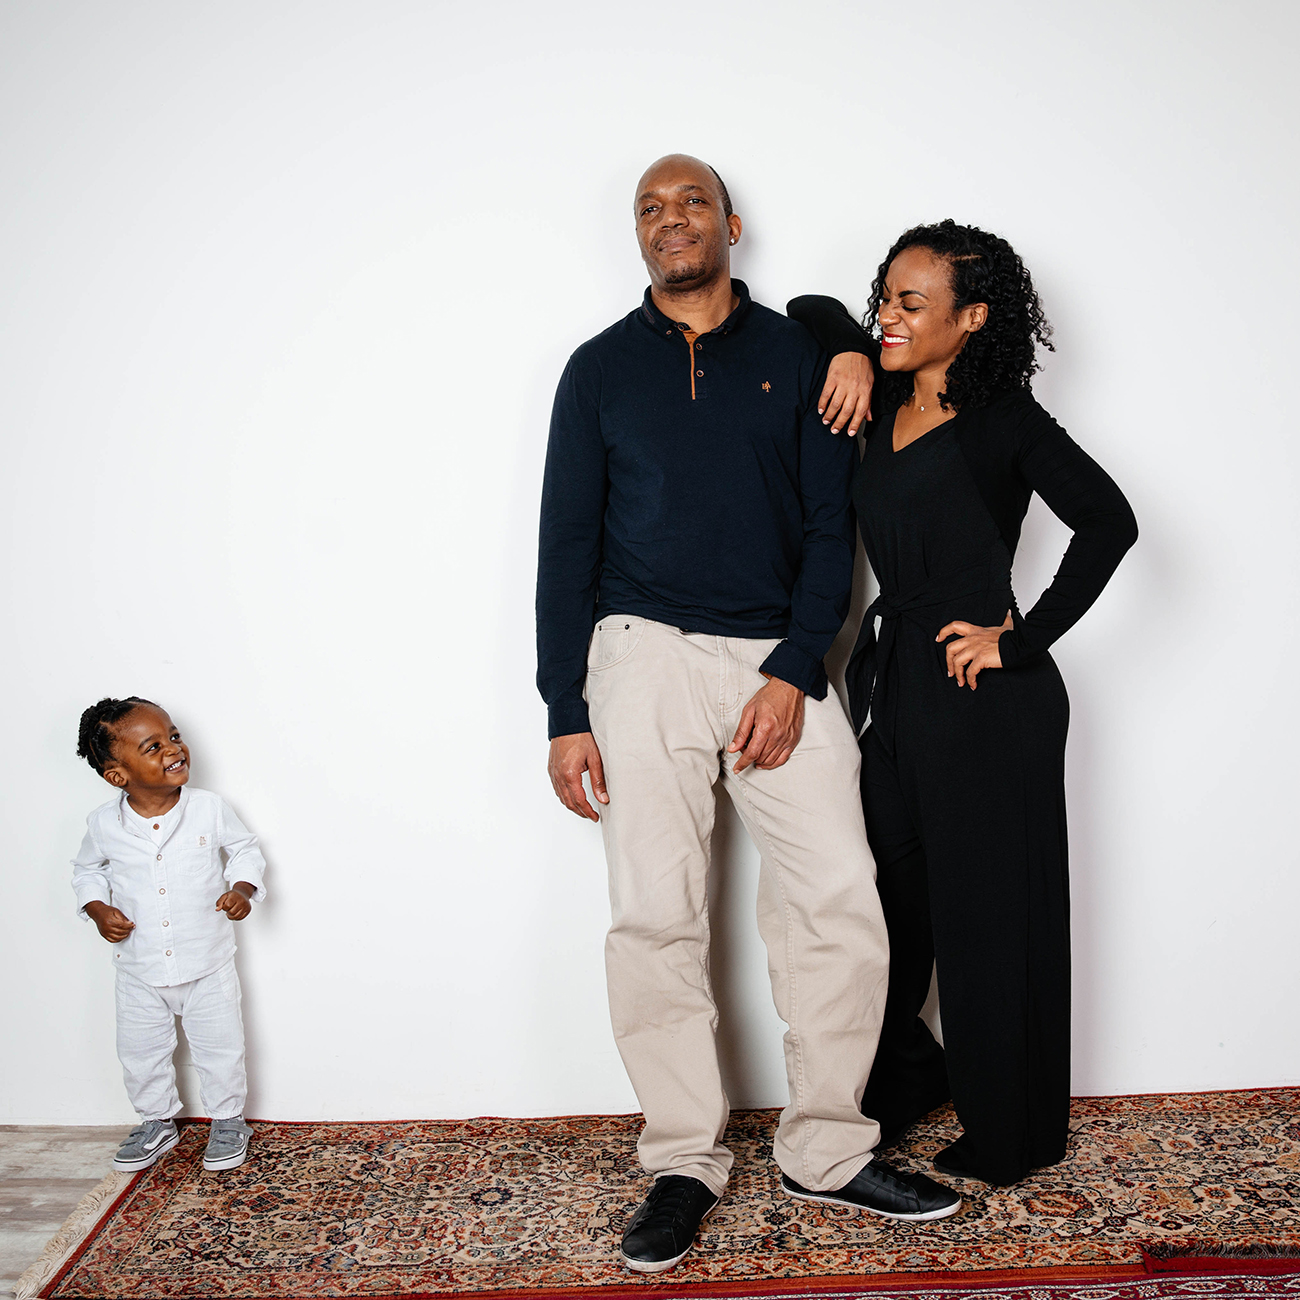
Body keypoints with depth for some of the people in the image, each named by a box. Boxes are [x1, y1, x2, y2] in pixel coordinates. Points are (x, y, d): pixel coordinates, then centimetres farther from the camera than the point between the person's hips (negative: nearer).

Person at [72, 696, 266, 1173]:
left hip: (207, 966, -1)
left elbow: (245, 848, 3)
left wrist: (242, 888, -14)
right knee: (140, 1053, 15)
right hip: (139, 971, 1)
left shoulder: (209, 810, -14)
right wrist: (97, 909, -8)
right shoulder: (104, 824, -11)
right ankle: (157, 1122, 38)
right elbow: (87, 869, 8)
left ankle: (227, 1121, 31)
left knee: (220, 1049, 9)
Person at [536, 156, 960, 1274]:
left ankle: (826, 1150, 10)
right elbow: (567, 542, 8)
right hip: (647, 651, 0)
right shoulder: (601, 367, 11)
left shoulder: (795, 353, 11)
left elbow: (830, 524, 6)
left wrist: (794, 674, -7)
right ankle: (685, 1163, 11)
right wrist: (565, 713, 1)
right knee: (656, 916, -4)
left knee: (842, 901, -7)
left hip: (780, 657, 1)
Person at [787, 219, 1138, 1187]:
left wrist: (1024, 640, -16)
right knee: (888, 897, 15)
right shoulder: (885, 401, 10)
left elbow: (1108, 522, -15)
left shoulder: (1003, 419, -8)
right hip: (896, 683, 7)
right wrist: (848, 353, 4)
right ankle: (905, 1080, 39)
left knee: (992, 917, 5)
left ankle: (1010, 1137, 24)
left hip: (987, 704, -6)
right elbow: (811, 309, 25)